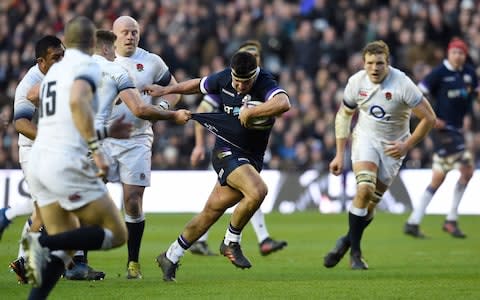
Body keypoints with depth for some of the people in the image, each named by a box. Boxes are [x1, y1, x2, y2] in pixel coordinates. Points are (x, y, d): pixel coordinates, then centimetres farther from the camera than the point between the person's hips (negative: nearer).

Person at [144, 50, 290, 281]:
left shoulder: (265, 85, -17)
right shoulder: (223, 79, -5)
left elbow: (283, 103, -40)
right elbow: (199, 85, 18)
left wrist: (249, 112, -34)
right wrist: (165, 90, 25)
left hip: (251, 158, 1)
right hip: (227, 151, -1)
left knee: (211, 212, 7)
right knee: (257, 191, -29)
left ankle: (170, 257, 24)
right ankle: (231, 242, -6)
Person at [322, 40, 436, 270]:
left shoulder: (403, 85, -20)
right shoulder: (356, 82, -9)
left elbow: (428, 118, -12)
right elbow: (344, 115, 7)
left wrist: (407, 145, -14)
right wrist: (340, 154, 6)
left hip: (393, 146, 0)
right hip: (365, 138, 1)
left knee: (371, 203, -3)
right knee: (364, 189, -23)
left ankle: (346, 241, 23)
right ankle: (355, 252, -11)